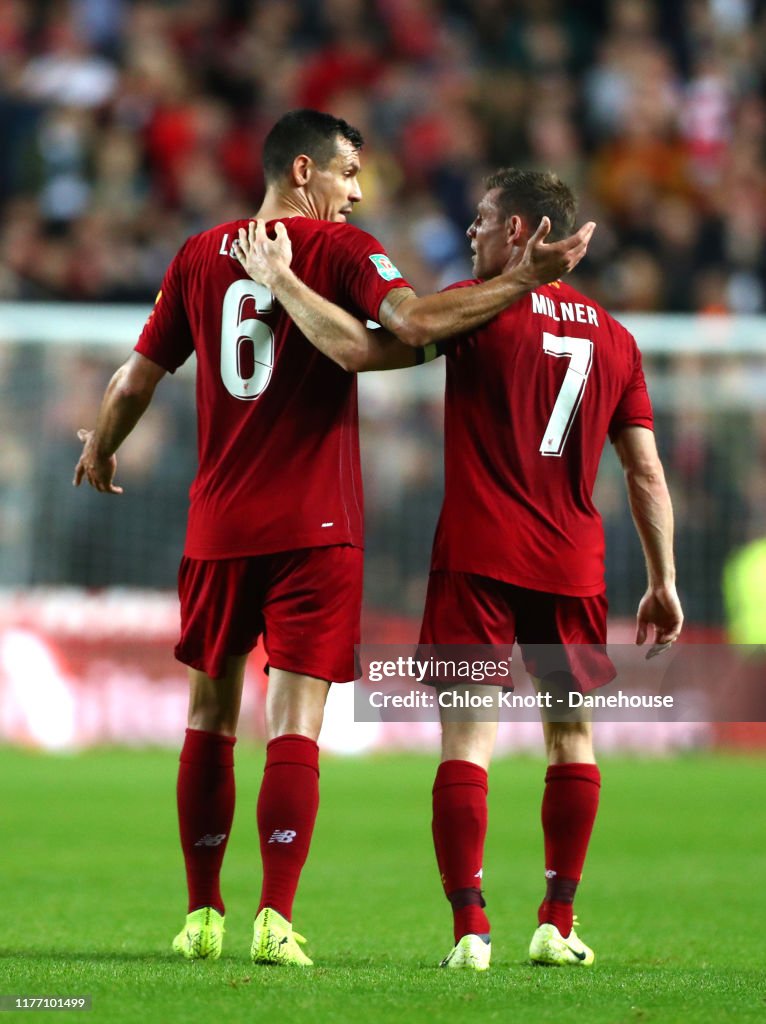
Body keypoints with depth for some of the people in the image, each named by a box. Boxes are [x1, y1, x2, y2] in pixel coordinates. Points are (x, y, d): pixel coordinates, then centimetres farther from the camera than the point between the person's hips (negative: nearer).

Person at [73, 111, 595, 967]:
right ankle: (275, 920, -13)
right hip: (313, 529, -4)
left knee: (209, 718, 13)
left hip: (217, 526, 4)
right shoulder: (340, 250, -4)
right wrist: (522, 281, -18)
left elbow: (138, 377, 14)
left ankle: (202, 915, 15)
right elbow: (413, 324, -22)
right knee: (295, 726, -5)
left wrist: (99, 451, 32)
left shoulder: (199, 257, 8)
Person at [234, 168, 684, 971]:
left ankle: (470, 931, -12)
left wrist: (279, 279, -3)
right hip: (572, 566, 4)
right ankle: (557, 926, 15)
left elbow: (358, 350, -12)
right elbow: (647, 472, 10)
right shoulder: (612, 336, 10)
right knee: (572, 736, 16)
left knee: (467, 739, -3)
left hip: (478, 562, -4)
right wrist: (662, 583, 16)